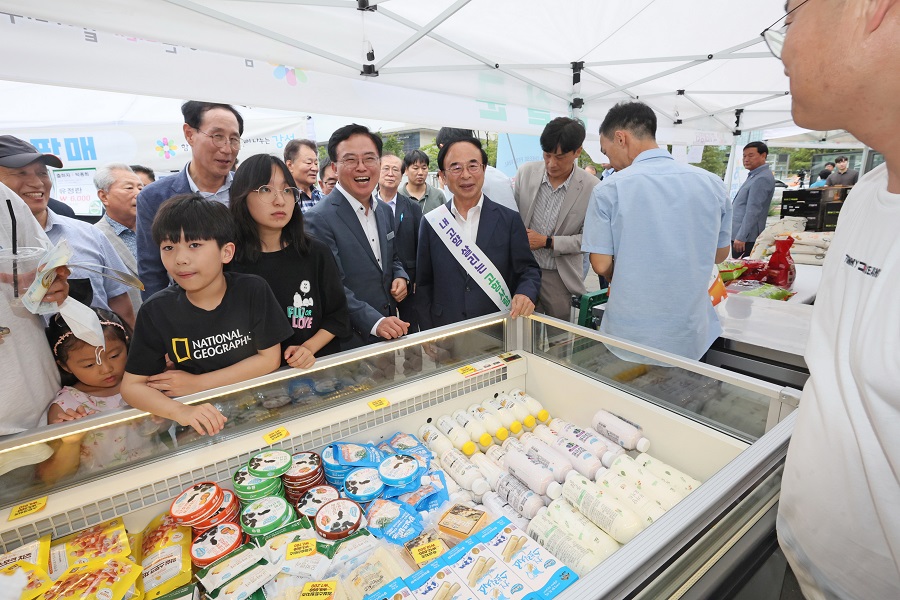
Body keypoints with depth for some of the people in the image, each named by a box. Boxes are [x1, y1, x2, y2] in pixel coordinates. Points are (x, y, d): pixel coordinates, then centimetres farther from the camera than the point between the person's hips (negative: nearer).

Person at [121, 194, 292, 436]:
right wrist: (180, 411, -25)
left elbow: (270, 358, -7)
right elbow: (132, 385, -5)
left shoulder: (253, 290, -10)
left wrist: (197, 383, -10)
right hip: (198, 418, 2)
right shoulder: (156, 311, -7)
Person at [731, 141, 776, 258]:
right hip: (738, 234, 10)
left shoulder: (762, 179, -15)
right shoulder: (754, 175, 18)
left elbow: (753, 211, -21)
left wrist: (741, 237, -23)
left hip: (745, 237, -10)